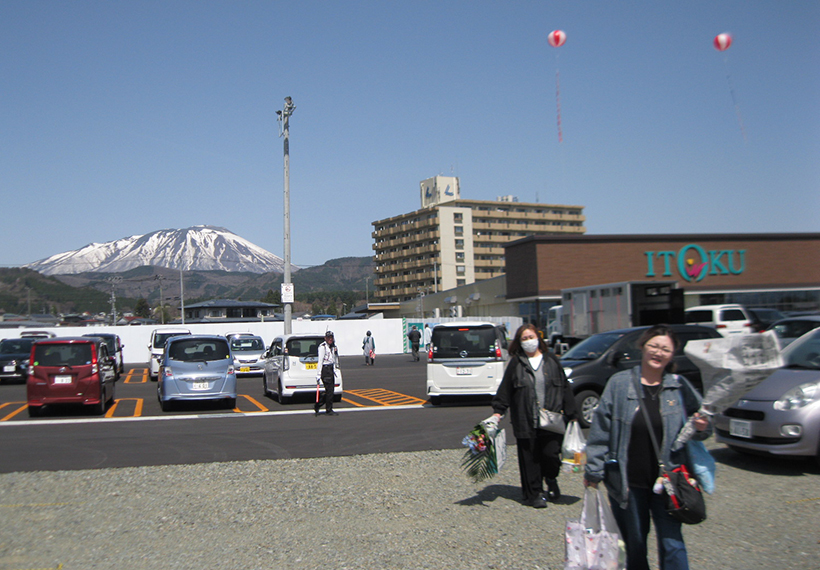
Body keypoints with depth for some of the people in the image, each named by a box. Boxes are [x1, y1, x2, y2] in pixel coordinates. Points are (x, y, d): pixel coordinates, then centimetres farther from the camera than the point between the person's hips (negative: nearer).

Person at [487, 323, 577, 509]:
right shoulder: (516, 363, 5)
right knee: (529, 458, 2)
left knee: (551, 454, -4)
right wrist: (497, 413, 0)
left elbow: (565, 388, 10)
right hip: (526, 422, 0)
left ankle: (551, 480, 28)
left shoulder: (552, 361, 8)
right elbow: (505, 390, 7)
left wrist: (570, 415, 7)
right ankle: (535, 494, 17)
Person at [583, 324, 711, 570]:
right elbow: (600, 428, -3)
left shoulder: (680, 386, 1)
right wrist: (593, 471, -4)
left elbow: (700, 420, 10)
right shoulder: (619, 383, -3)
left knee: (672, 544, 0)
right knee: (634, 543, 14)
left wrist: (701, 428, -14)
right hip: (627, 483, 0)